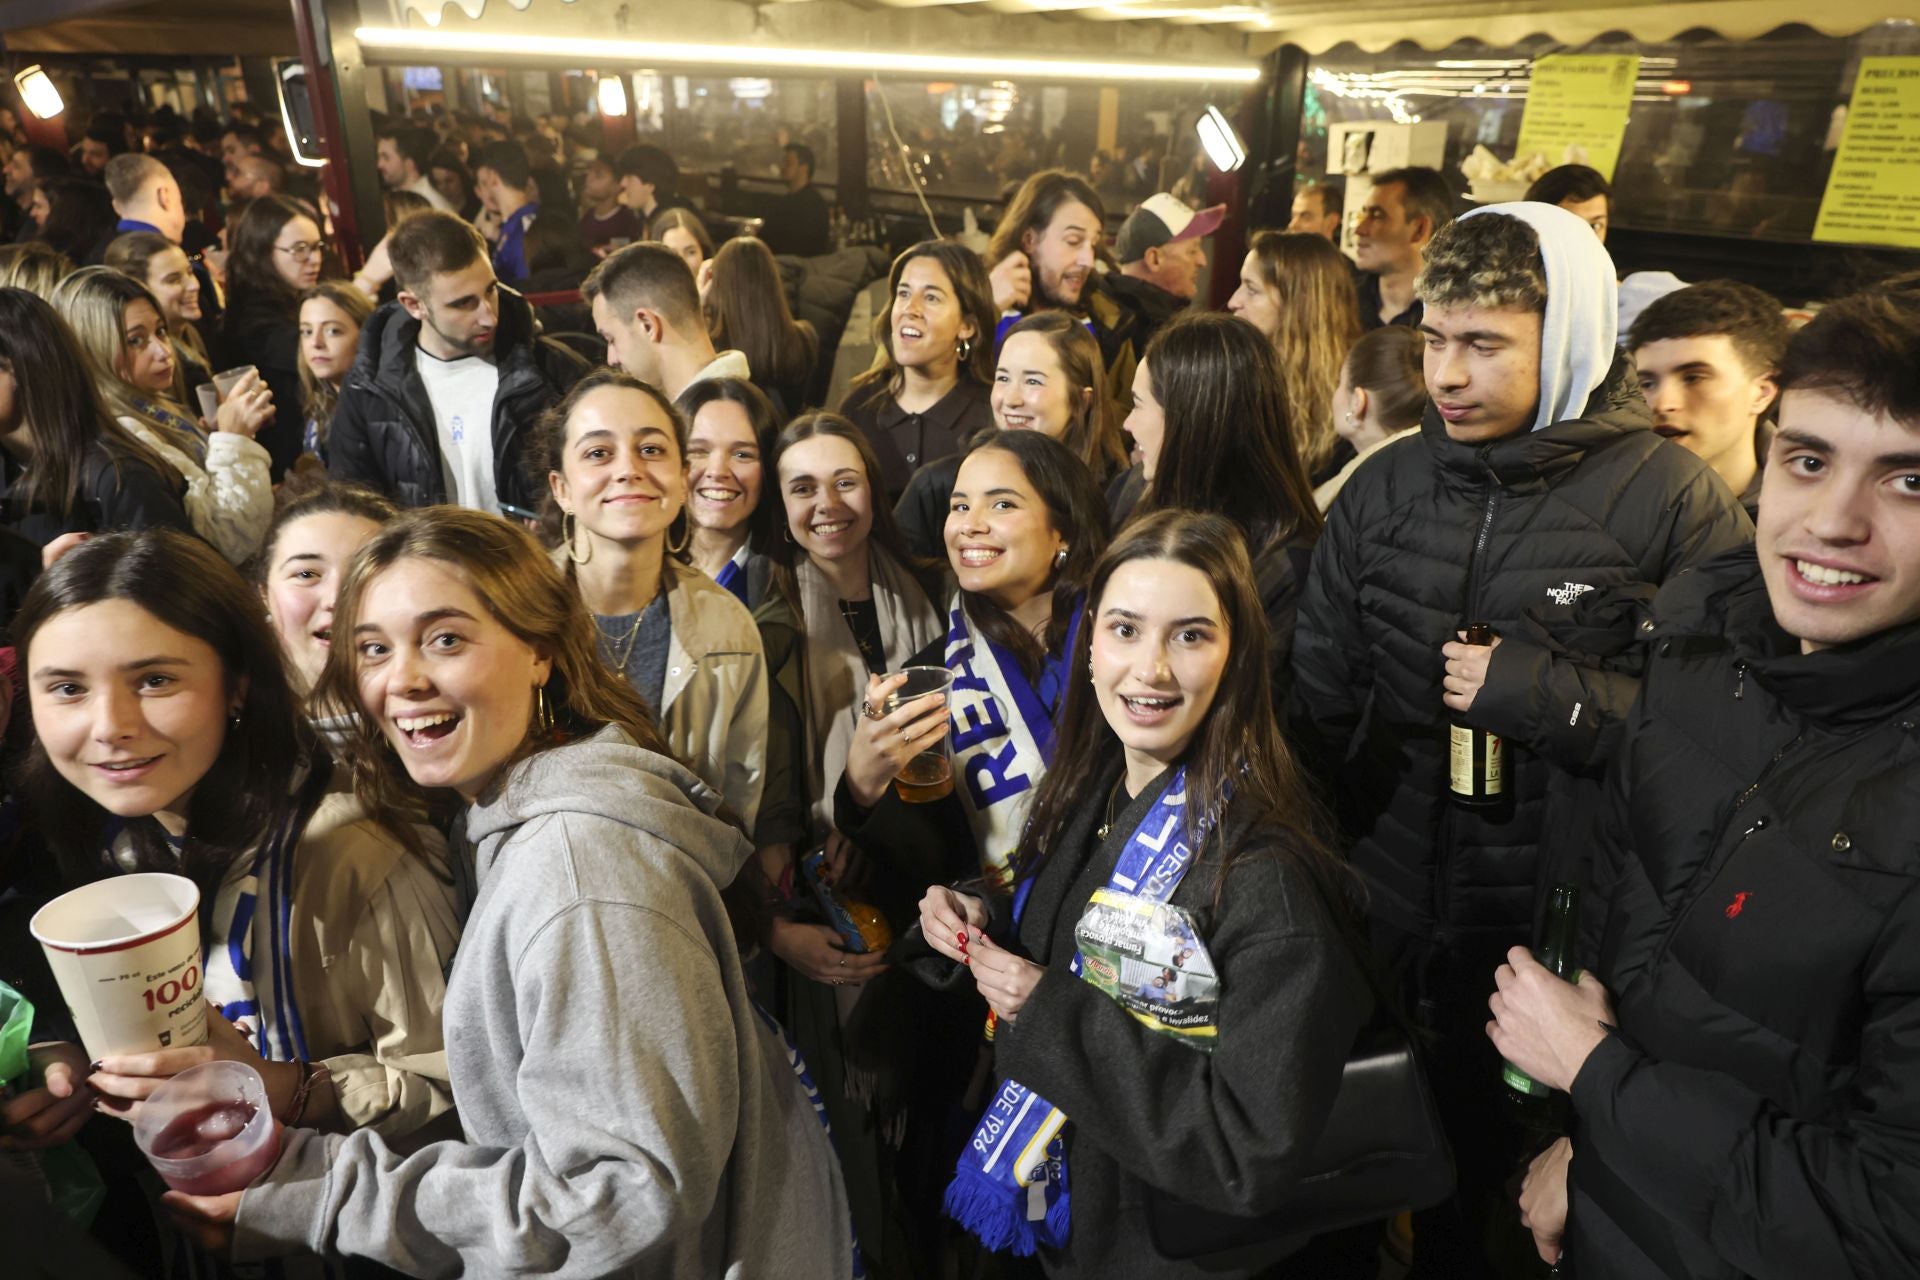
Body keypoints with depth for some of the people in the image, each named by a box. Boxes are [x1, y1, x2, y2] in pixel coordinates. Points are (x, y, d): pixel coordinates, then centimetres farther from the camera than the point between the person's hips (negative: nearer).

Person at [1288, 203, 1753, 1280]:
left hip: (1558, 941, -3)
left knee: (1491, 1172, 18)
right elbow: (1319, 698, 5)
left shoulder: (1673, 502, -11)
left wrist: (1546, 695, -22)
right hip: (1383, 919, 4)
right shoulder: (1385, 488, 1)